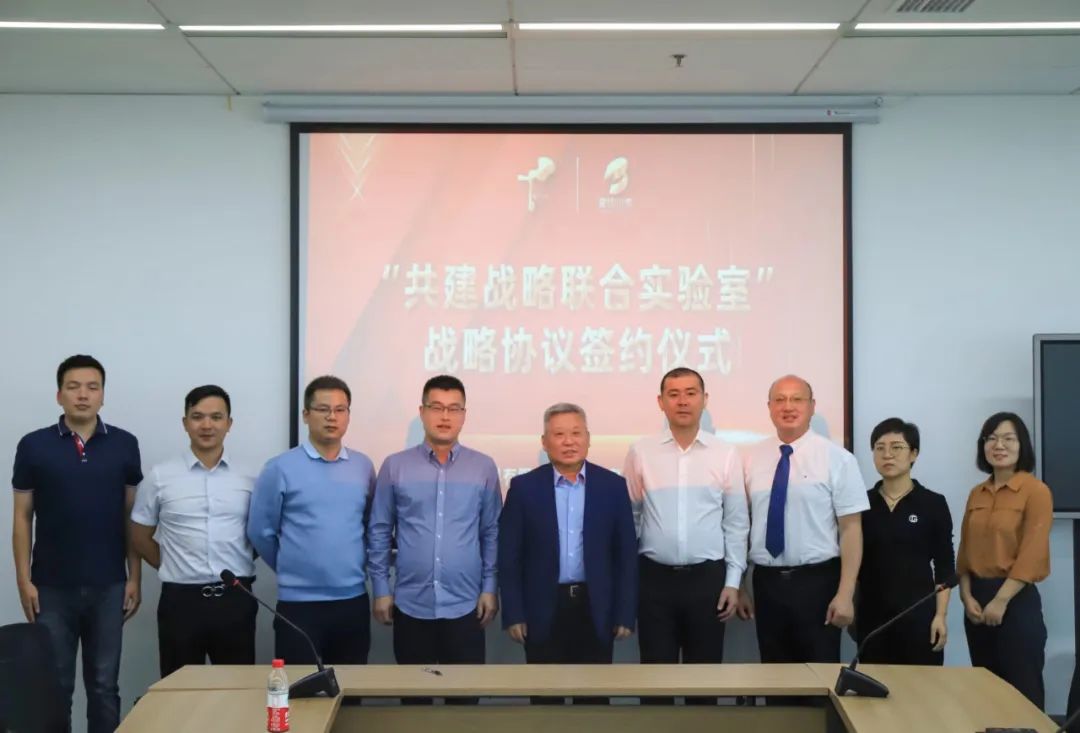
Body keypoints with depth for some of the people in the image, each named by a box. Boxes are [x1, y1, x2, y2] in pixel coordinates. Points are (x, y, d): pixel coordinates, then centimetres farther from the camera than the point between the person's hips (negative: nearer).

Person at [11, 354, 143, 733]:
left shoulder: (124, 445, 1)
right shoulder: (33, 446, 0)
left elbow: (133, 516, 4)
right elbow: (22, 517, 3)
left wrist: (134, 578, 1)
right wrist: (24, 580, -3)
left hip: (108, 586, 1)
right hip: (52, 587, 0)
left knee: (104, 684, 9)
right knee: (54, 685, 7)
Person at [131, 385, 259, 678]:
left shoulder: (249, 478, 4)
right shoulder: (160, 477, 1)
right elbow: (140, 536, 9)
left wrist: (239, 565, 4)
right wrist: (173, 568, 5)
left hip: (235, 598, 1)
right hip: (181, 599, -1)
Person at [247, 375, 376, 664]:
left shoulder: (364, 466, 6)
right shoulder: (280, 468, -5)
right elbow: (260, 532, 0)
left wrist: (350, 566, 11)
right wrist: (292, 568, 9)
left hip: (353, 601, 3)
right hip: (299, 603, -3)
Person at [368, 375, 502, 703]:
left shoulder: (484, 467, 1)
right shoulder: (395, 466, 0)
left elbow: (492, 532, 5)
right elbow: (379, 531, 4)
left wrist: (490, 588, 1)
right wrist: (381, 589, 2)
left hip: (465, 606, 0)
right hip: (411, 605, 0)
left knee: (465, 698, 6)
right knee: (413, 698, 11)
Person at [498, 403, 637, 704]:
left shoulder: (613, 485, 1)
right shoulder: (524, 487, -1)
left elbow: (626, 553, 2)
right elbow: (509, 555, -1)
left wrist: (625, 613, -2)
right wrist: (513, 613, -6)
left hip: (596, 608, 1)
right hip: (542, 610, -1)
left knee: (594, 697, 9)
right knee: (545, 697, 9)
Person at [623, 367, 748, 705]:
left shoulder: (725, 454, 0)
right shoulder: (640, 452, -1)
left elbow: (736, 522, 3)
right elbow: (628, 517, 4)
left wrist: (733, 581, -1)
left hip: (707, 577, 0)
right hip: (654, 578, 0)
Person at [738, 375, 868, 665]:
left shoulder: (836, 459, -6)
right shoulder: (752, 459, 4)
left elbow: (851, 528, -8)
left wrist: (845, 594, -14)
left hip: (818, 582, -3)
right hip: (767, 583, 3)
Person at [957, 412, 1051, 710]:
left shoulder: (1036, 491, -7)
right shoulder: (977, 494, 12)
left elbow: (1032, 554, -13)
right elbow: (965, 550, 11)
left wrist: (1000, 600, -16)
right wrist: (966, 596, -2)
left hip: (1016, 600, -6)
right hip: (978, 599, 6)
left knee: (1023, 690, 0)